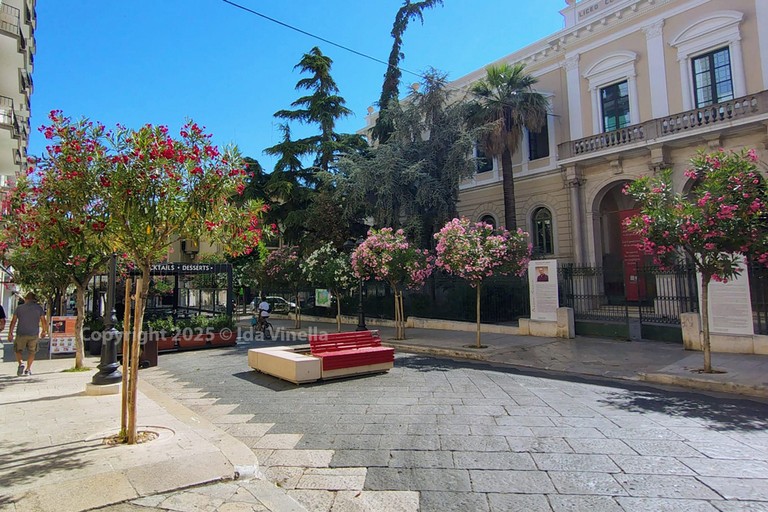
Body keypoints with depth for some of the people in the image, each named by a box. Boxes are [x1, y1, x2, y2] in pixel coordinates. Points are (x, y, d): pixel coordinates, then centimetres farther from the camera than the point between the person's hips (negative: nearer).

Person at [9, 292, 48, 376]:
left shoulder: (19, 308, 4)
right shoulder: (39, 308, 3)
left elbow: (13, 322, 2)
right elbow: (43, 321, 1)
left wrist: (10, 333, 7)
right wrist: (44, 332, 14)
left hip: (21, 334, 0)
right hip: (34, 334, 0)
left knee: (18, 351, 14)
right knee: (31, 352, 12)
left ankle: (21, 363, -10)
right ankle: (28, 369, 7)